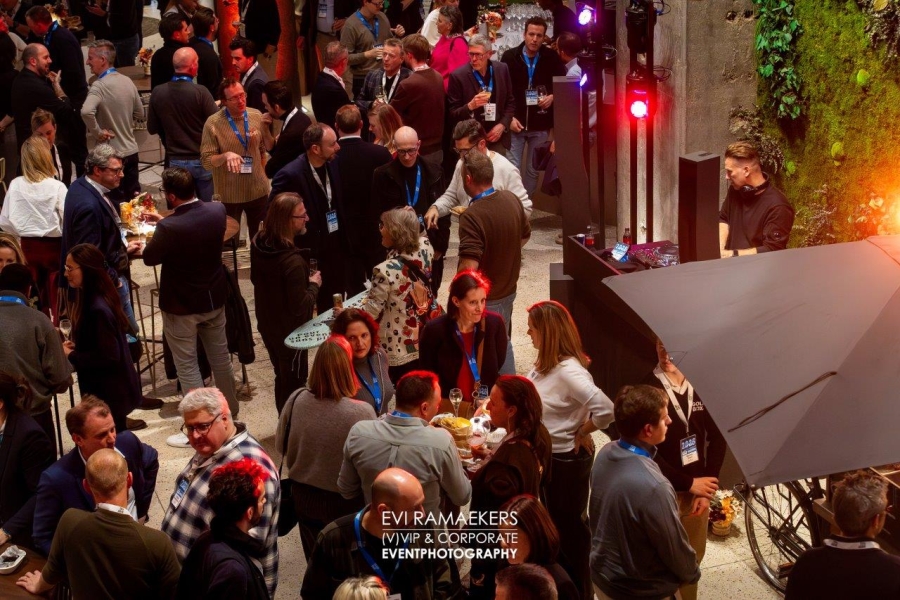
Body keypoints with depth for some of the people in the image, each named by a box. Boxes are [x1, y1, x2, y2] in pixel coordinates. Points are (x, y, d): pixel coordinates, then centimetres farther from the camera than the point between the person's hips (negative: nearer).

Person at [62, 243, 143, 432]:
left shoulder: (98, 309, -27)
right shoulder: (91, 299, 3)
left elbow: (108, 357, -25)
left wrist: (71, 356, -17)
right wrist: (76, 346, 1)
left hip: (109, 392, -9)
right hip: (108, 388, 9)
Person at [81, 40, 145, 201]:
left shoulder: (99, 86, -19)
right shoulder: (127, 81, 2)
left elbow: (86, 112, -35)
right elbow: (139, 114, 12)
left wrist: (97, 132, -21)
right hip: (131, 150, 7)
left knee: (117, 202, 3)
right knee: (134, 198, 16)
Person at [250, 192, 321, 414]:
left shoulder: (258, 243, -8)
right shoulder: (292, 262, -34)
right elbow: (300, 307, -29)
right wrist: (314, 285, -11)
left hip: (267, 325, 8)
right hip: (290, 332, -8)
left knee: (282, 378, 26)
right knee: (294, 384, 12)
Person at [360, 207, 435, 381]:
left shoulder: (385, 270, -27)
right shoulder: (424, 249, -9)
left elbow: (372, 310, -17)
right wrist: (409, 218, 17)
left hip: (399, 349, -7)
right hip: (424, 341, 7)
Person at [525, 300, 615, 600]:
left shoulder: (568, 371, -30)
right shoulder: (545, 363, -2)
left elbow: (605, 409, -36)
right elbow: (531, 401, 9)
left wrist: (581, 433, -21)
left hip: (567, 459, -9)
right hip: (546, 454, 9)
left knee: (570, 522, 10)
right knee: (554, 518, 24)